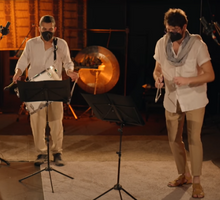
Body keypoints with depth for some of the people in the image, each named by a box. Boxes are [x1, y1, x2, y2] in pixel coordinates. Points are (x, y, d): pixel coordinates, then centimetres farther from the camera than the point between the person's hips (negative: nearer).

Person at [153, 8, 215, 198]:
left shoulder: (198, 44, -17)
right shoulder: (161, 44, -5)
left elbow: (210, 75, -17)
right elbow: (157, 69, 7)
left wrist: (187, 80, -31)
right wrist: (158, 78, -17)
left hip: (194, 99, -4)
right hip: (172, 99, 4)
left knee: (194, 139, -6)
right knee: (174, 139, 11)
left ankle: (196, 181, 8)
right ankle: (184, 174, 30)